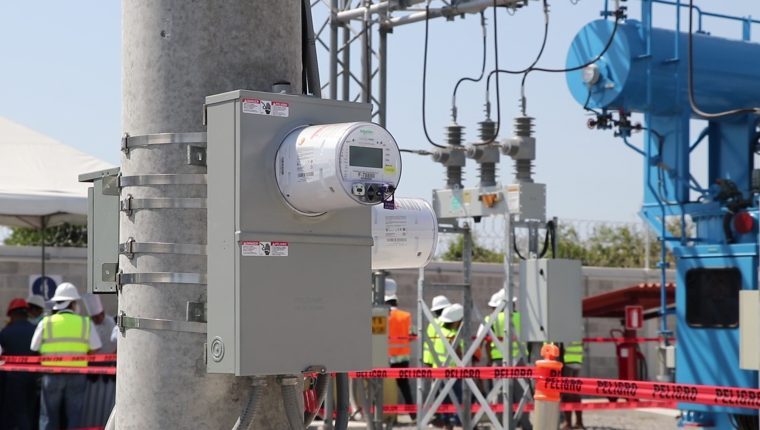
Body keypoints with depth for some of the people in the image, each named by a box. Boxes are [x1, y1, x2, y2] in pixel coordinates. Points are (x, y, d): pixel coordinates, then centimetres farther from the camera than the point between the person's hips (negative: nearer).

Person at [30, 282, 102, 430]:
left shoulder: (45, 323, 1)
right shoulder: (86, 323, 2)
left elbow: (34, 350, 3)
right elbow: (96, 350, 1)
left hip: (51, 375, 0)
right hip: (77, 376, 0)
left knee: (48, 417, 7)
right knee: (75, 417, 6)